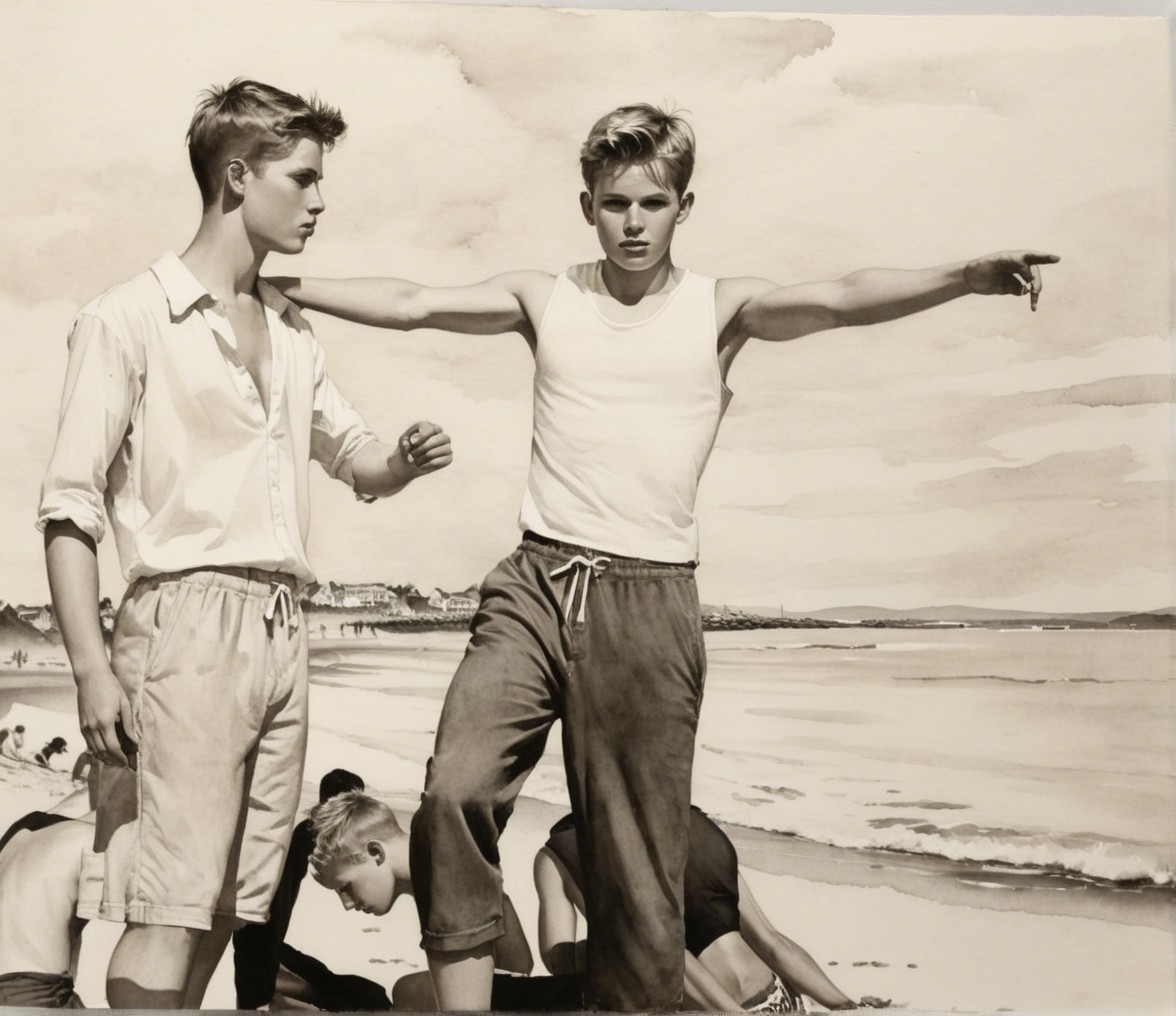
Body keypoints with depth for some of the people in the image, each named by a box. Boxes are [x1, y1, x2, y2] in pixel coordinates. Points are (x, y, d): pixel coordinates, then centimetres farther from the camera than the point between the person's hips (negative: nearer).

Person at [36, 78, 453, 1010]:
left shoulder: (294, 333, 18)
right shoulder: (130, 320, -2)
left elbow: (357, 462, 26)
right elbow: (70, 506, -6)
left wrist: (405, 460, 1)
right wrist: (92, 668, -14)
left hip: (283, 632, 7)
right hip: (190, 622, -7)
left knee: (232, 904, 8)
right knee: (171, 903, -9)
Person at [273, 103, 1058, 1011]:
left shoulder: (720, 309, 3)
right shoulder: (545, 299, 11)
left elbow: (840, 300, -12)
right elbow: (411, 304, 8)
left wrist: (965, 277, -28)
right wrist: (277, 287, 4)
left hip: (652, 605, -1)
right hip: (535, 587, 2)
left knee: (638, 870, 2)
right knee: (455, 790, -19)